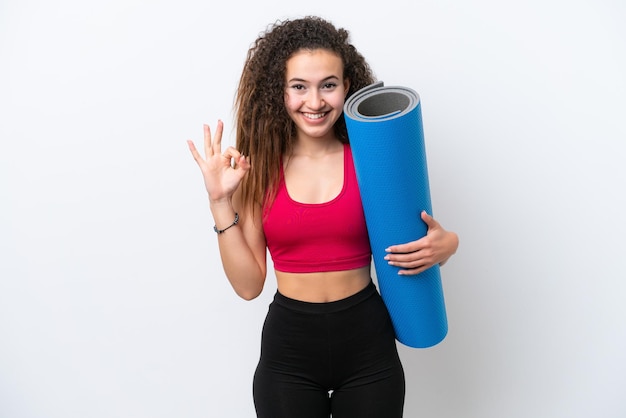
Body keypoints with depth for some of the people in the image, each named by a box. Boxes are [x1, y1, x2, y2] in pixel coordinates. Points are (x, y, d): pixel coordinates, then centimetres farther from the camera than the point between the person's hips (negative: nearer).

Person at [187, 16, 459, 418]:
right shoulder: (258, 168, -4)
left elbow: (410, 246, 5)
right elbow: (248, 284, -5)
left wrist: (445, 244, -16)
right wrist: (220, 201, -13)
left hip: (367, 344, 0)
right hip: (288, 349, 0)